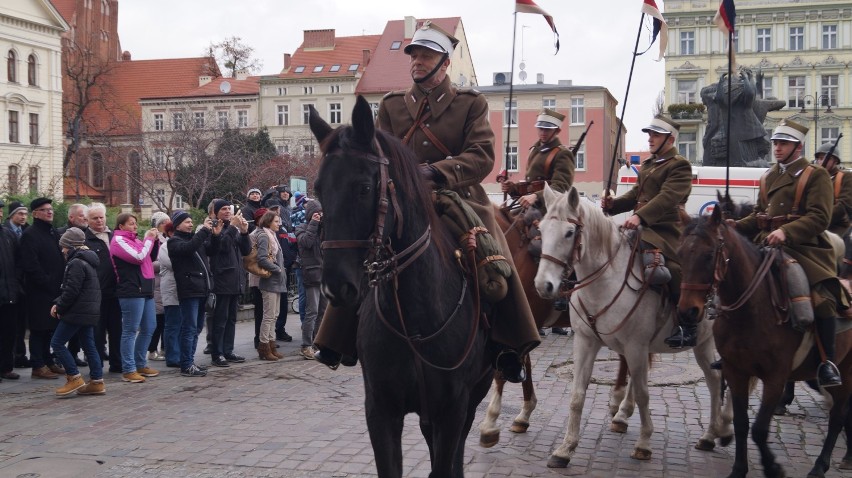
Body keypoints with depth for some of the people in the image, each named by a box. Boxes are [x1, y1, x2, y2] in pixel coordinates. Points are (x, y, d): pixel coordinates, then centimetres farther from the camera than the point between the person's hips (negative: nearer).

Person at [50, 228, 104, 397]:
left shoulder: (76, 263, -14)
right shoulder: (87, 261, 18)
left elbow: (71, 290, -19)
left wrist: (59, 307, -6)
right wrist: (58, 303, 10)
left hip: (77, 312, -10)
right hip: (89, 312, 10)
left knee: (57, 342, -3)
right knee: (88, 346, 10)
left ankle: (74, 378, -4)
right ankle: (96, 382, 10)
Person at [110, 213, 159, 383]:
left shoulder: (134, 240, 16)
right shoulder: (118, 241, -7)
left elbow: (151, 258, 21)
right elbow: (139, 257, -17)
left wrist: (153, 241, 7)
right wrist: (149, 239, -7)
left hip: (145, 289, 9)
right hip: (131, 291, -9)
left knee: (148, 328, 13)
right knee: (130, 330, -5)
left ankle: (140, 365, 23)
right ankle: (128, 370, 0)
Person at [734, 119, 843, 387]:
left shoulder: (816, 176, 0)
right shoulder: (768, 178, 20)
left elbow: (819, 218, -12)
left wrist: (786, 231, -27)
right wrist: (737, 226, 4)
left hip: (804, 248, -6)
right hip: (767, 247, 6)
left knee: (822, 296, -24)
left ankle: (828, 362, -11)